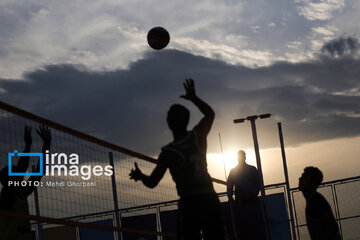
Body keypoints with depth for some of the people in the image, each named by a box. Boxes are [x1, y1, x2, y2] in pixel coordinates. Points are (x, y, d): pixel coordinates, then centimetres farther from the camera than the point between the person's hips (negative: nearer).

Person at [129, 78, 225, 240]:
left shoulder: (167, 153, -8)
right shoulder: (198, 135, -1)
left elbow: (151, 183, -3)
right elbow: (210, 113, 20)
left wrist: (139, 175, 16)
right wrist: (193, 97, 26)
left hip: (189, 204, -3)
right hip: (210, 199, 3)